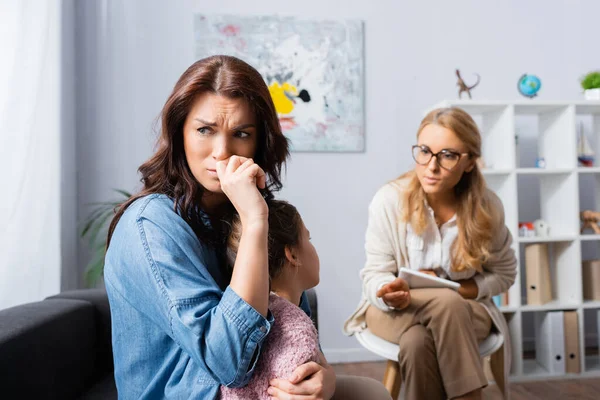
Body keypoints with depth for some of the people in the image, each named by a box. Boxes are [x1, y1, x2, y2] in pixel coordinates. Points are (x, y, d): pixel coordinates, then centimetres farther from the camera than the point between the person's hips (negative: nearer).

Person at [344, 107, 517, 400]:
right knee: (416, 341, -34)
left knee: (417, 341, -33)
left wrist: (457, 289, -15)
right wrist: (390, 293, -36)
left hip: (466, 308, 1)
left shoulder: (487, 206, -12)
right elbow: (374, 274, -12)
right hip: (395, 310, 0)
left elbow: (504, 273, 2)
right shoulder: (388, 200, -17)